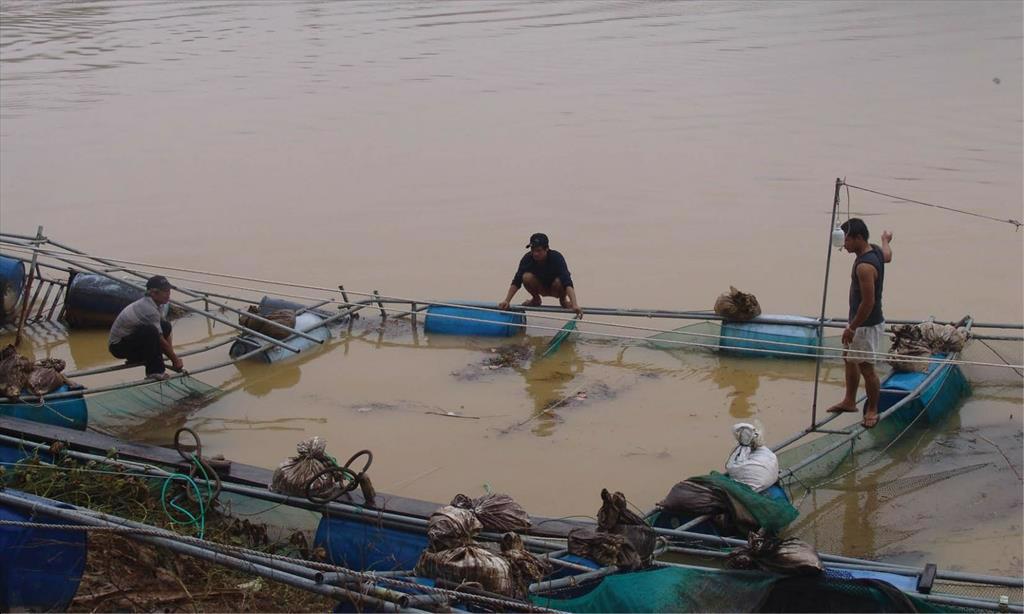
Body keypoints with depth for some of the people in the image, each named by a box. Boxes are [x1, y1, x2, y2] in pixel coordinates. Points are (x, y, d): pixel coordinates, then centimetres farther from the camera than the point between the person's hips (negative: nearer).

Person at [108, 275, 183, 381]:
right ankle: (154, 372, -23)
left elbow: (165, 332, 8)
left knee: (165, 326, 2)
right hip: (119, 346, -10)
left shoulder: (148, 303, 2)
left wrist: (173, 356, 3)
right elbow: (160, 340, -20)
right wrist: (175, 360, -9)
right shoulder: (150, 309, -26)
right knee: (150, 331, -34)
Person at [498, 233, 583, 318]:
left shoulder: (556, 257, -32)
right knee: (527, 277, -28)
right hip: (540, 287, 2)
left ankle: (563, 300, -1)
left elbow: (567, 283, -43)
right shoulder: (527, 258, -23)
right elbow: (516, 281, -23)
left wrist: (574, 305, -56)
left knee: (559, 282, -36)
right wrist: (506, 301, -35)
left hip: (555, 289, -2)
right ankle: (536, 299, 2)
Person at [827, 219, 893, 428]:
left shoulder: (865, 266, -29)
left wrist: (852, 328, -20)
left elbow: (868, 302, -28)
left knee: (866, 367, 1)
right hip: (858, 319, 11)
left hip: (867, 325, -11)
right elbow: (888, 256, 26)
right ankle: (849, 401, 35)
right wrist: (886, 240, 49)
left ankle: (872, 410, 16)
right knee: (849, 358, 21)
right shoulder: (875, 250, 0)